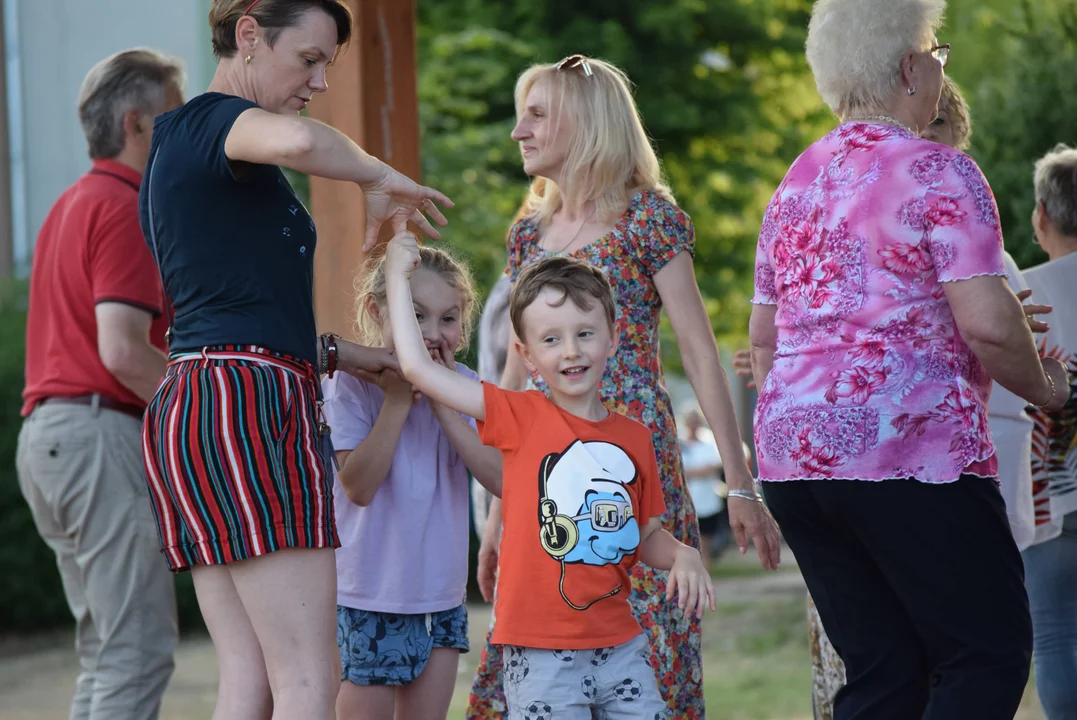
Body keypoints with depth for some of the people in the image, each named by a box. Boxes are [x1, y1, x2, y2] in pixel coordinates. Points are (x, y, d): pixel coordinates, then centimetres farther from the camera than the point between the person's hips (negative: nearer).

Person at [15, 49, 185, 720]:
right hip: (101, 433, -10)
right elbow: (123, 352, -20)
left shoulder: (73, 205, 21)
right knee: (140, 648, -10)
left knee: (108, 652, 13)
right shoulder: (126, 210, -11)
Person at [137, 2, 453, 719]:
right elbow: (296, 141, -31)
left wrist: (334, 352, 26)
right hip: (247, 403, -10)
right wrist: (379, 177, -13)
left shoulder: (176, 144, 24)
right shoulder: (214, 119, -6)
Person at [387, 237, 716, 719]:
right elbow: (417, 366, -8)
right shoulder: (520, 417, -3)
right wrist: (399, 274, 0)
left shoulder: (635, 438, 7)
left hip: (621, 646, 4)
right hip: (541, 655, -4)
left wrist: (682, 556, -3)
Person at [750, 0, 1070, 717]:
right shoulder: (938, 172, -7)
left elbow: (763, 338, 21)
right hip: (910, 449, -8)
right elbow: (987, 321, -16)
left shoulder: (798, 182, 17)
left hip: (793, 453, 8)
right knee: (990, 655, -2)